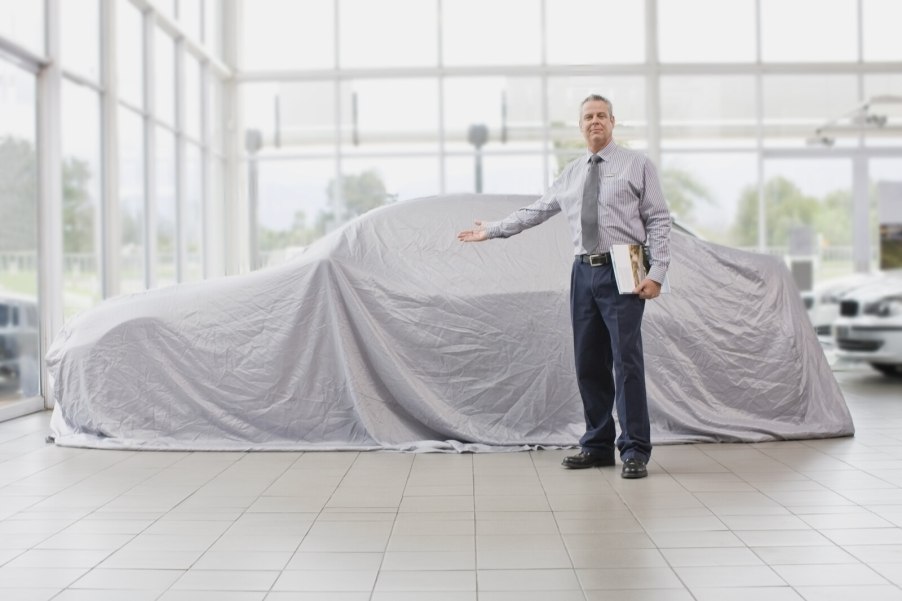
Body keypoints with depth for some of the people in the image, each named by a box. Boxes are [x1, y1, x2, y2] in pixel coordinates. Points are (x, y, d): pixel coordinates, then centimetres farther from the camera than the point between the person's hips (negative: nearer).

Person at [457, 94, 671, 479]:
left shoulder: (637, 165, 2)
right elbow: (535, 211, 22)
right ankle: (598, 446, 15)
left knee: (626, 361, -7)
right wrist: (492, 230, 22)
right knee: (588, 363, 6)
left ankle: (635, 452, 0)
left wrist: (657, 272, -13)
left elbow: (658, 221, -3)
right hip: (584, 273, 5)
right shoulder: (570, 175, 16)